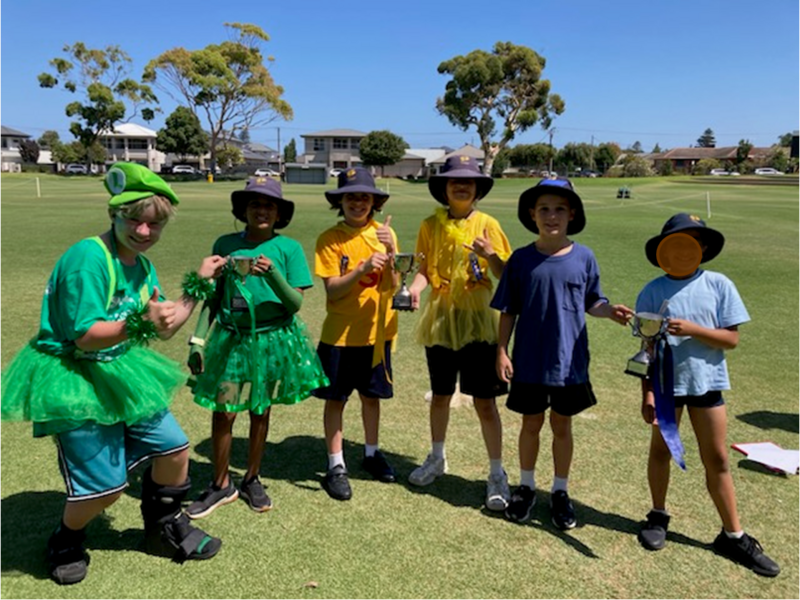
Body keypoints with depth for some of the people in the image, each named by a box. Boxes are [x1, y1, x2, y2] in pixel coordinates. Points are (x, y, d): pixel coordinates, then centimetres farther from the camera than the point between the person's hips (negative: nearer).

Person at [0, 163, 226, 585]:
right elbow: (84, 335, -26)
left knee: (174, 449, 10)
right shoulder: (88, 258, -23)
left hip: (118, 373, 8)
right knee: (105, 486, -5)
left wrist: (198, 284, 8)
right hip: (71, 379, -8)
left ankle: (165, 529, 35)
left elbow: (164, 330, 9)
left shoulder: (142, 266, 4)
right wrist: (139, 324, -40)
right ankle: (64, 544, 29)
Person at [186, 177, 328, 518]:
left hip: (273, 339, 0)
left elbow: (295, 303, -8)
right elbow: (214, 298, 6)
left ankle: (252, 480, 32)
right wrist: (198, 340, 0)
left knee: (260, 411, 12)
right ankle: (221, 485, 22)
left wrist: (272, 273, -24)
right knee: (223, 412, 0)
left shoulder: (288, 248, -4)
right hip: (231, 337, 1)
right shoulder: (226, 245, 1)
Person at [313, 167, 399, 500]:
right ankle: (336, 466, 20)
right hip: (340, 333, -2)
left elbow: (390, 285, -8)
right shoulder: (330, 239, -8)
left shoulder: (384, 233, -1)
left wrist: (390, 252, -25)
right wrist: (363, 267, -27)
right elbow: (332, 290, -14)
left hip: (377, 331, 3)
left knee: (372, 395, 16)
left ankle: (371, 453, 35)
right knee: (336, 398, 6)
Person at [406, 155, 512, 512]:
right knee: (440, 394, 17)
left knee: (484, 401, -1)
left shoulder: (486, 225, -4)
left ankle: (497, 473, 15)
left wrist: (490, 255, -25)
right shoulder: (431, 225, 4)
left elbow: (505, 276, -6)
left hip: (477, 321, -3)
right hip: (440, 319, 3)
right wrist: (415, 287, -18)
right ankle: (437, 458, 38)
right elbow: (426, 268, 3)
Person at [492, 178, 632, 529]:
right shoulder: (521, 259, -4)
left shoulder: (583, 257, -4)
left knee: (562, 426, 14)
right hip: (529, 361, 0)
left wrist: (611, 311, -16)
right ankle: (526, 487, 35)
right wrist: (502, 351, -3)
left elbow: (592, 302, 5)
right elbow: (508, 311, 0)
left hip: (569, 361, 0)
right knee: (531, 424, 14)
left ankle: (560, 492, 33)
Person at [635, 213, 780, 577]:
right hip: (666, 383, 0)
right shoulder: (653, 292, -6)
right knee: (661, 450, 15)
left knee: (717, 458, 10)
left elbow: (731, 339, -7)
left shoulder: (719, 286, -6)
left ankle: (733, 535, 23)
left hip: (707, 382, 0)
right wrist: (647, 393, -7)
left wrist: (692, 330, -22)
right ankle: (658, 516, 35)